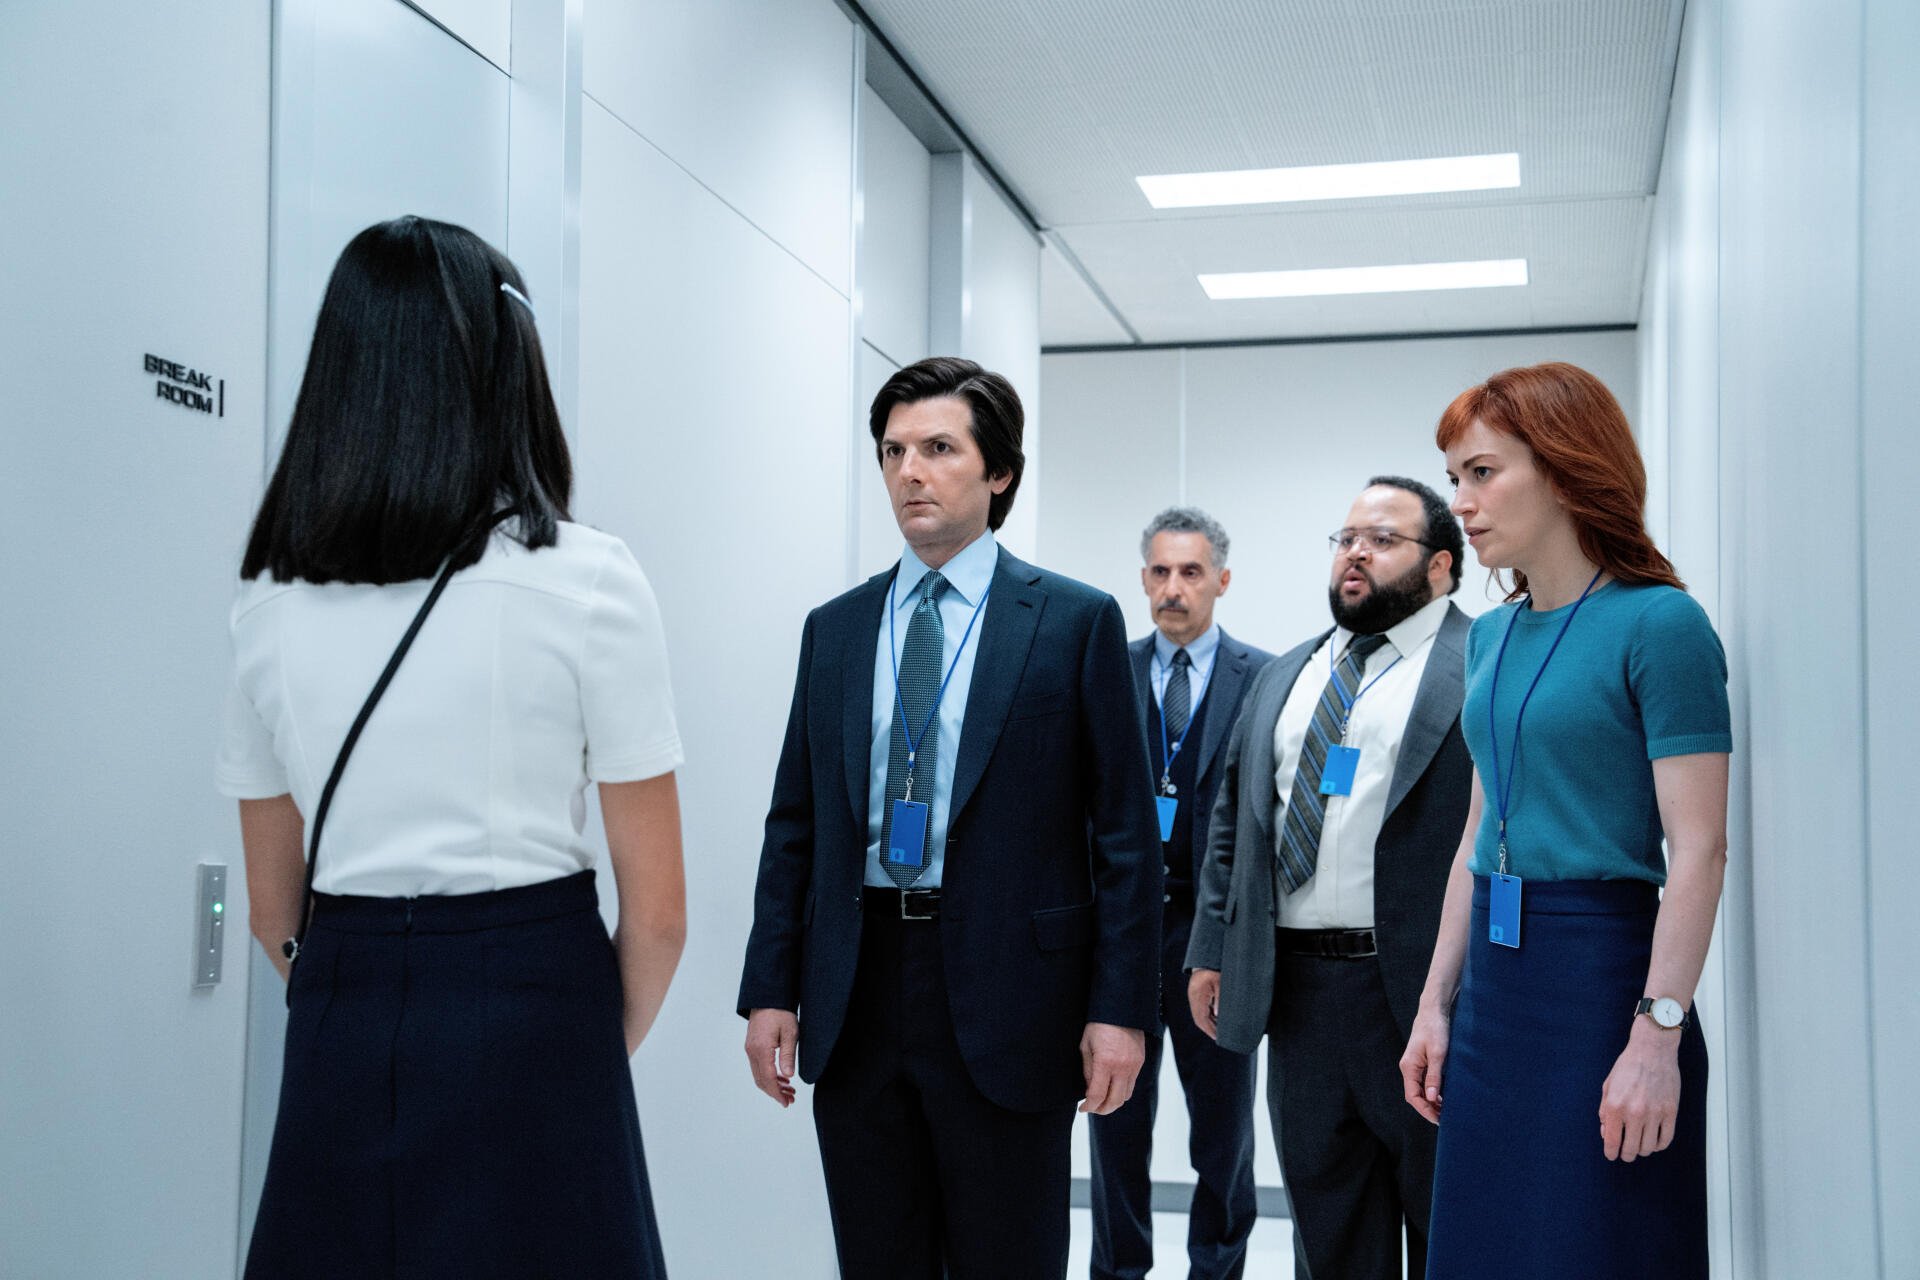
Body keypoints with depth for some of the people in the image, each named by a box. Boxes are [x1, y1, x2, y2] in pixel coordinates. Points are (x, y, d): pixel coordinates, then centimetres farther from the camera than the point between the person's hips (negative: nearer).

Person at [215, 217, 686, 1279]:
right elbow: (656, 907, -7)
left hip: (336, 1043, 4)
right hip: (531, 1018, -4)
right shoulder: (586, 581, -8)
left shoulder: (267, 601, 4)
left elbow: (274, 906, 10)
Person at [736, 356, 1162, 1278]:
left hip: (1005, 1003, -3)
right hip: (853, 1003, 4)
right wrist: (770, 989, 4)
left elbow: (1124, 829, -3)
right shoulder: (834, 629, 10)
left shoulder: (1075, 621, -1)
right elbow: (795, 823, 11)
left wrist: (1120, 1007, -9)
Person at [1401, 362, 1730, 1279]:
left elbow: (1698, 850, -14)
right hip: (1494, 978, 7)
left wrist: (1657, 1036, -20)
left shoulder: (1658, 624, -10)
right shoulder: (1491, 636, 12)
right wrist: (1436, 1004, 11)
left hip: (1601, 967, -7)